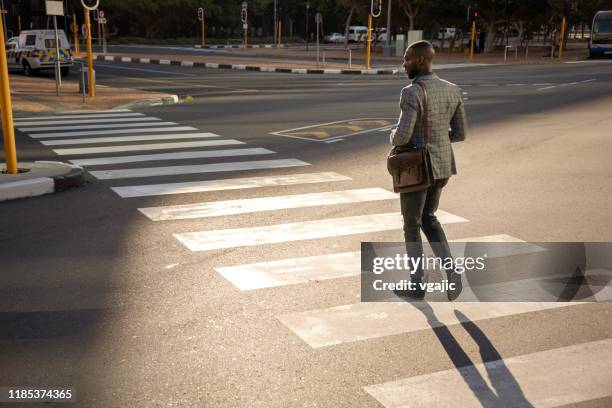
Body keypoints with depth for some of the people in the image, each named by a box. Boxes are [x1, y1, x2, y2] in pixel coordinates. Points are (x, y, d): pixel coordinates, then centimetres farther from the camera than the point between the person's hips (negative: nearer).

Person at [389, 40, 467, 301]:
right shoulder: (452, 90, 3)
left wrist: (393, 138, 1)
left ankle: (417, 286, 24)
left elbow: (402, 136, -24)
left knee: (411, 227, 11)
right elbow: (460, 133, 6)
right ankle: (451, 272, 7)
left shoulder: (412, 93, -20)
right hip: (442, 165, 7)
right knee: (428, 219, 25)